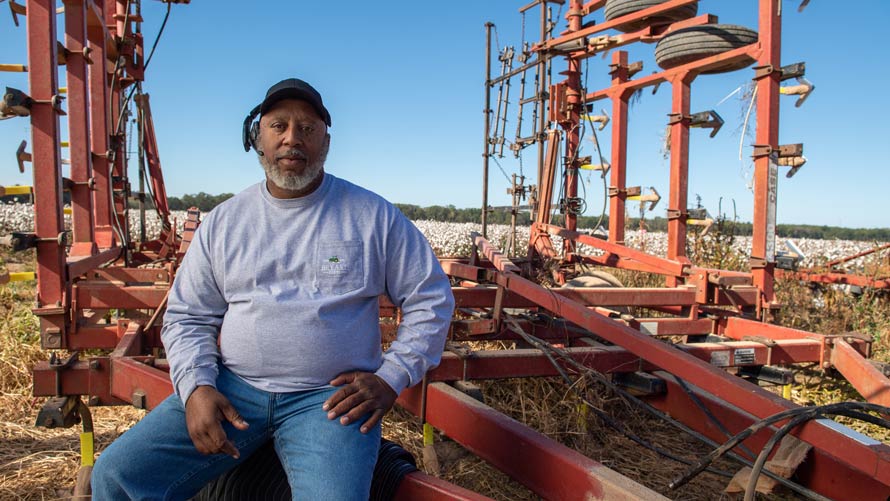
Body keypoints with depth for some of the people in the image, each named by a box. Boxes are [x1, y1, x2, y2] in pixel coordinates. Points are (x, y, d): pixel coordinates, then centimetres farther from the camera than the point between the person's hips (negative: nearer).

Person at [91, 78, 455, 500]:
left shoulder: (373, 216, 2)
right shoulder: (223, 222, 10)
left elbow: (431, 299, 4)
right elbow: (186, 317, 12)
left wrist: (391, 378, -5)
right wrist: (196, 386, -6)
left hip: (330, 398, -2)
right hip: (232, 388, 3)